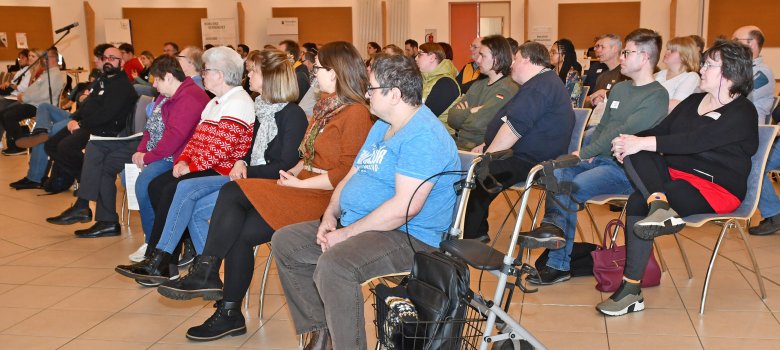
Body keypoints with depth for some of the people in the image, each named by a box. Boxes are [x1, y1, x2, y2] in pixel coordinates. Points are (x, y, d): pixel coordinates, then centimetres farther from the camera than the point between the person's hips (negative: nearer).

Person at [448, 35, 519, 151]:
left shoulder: (508, 89, -11)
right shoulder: (478, 85, 17)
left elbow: (477, 123, -19)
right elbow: (452, 118, 9)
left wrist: (464, 113, 0)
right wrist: (471, 111, -8)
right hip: (458, 141, 7)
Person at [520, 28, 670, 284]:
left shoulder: (656, 96, -10)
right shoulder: (619, 89, 18)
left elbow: (623, 132, -18)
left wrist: (584, 153, -18)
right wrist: (588, 153, 2)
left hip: (625, 168, -7)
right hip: (601, 159, 8)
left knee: (570, 188, -28)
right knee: (557, 174, -19)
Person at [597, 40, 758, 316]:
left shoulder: (742, 113, -8)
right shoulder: (693, 102, 19)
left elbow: (696, 140, -23)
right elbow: (660, 130, 8)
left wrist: (643, 142, -28)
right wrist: (630, 142, -14)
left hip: (715, 188, -7)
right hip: (675, 174, 7)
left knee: (638, 203, -31)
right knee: (635, 155, -24)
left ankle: (631, 290, -27)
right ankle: (659, 204, -47)